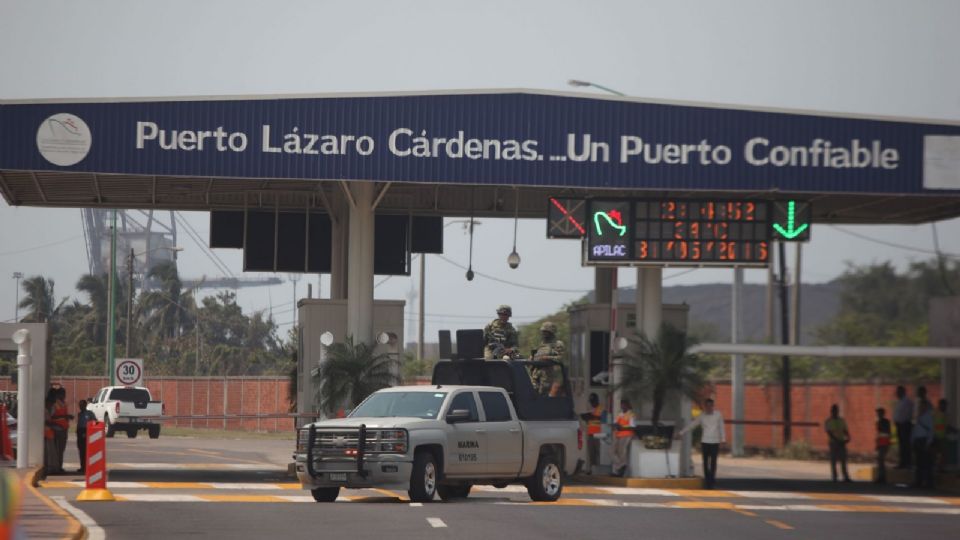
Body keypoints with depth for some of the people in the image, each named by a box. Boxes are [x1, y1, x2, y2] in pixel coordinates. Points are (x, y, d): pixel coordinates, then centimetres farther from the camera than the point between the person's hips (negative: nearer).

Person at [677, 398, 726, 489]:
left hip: (715, 442, -1)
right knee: (706, 462, 1)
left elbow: (721, 427, 5)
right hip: (705, 441, 1)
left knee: (713, 462, -4)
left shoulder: (718, 415, 1)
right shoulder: (702, 416, 4)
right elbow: (691, 425, 8)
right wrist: (680, 434, 7)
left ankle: (712, 480, -1)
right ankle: (707, 481, 6)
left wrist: (723, 440, -2)